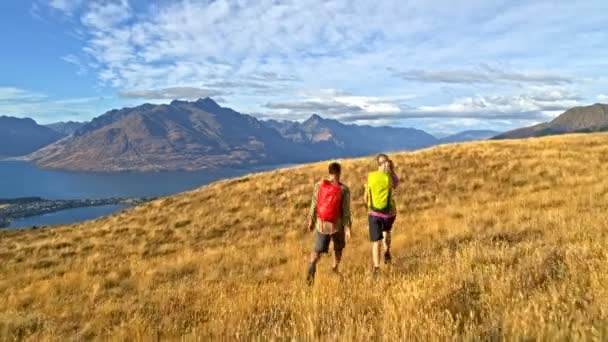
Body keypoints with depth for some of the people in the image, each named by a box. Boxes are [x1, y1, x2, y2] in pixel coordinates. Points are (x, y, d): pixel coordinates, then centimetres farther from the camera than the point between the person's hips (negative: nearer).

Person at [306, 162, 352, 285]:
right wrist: (348, 228, -8)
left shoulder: (319, 185, -6)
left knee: (318, 250, 10)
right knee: (338, 248, 25)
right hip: (337, 225, -1)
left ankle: (312, 266, -18)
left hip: (321, 224, 1)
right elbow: (346, 211, -13)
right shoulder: (344, 189, -12)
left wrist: (311, 220, 10)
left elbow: (314, 205, -1)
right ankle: (334, 271, 32)